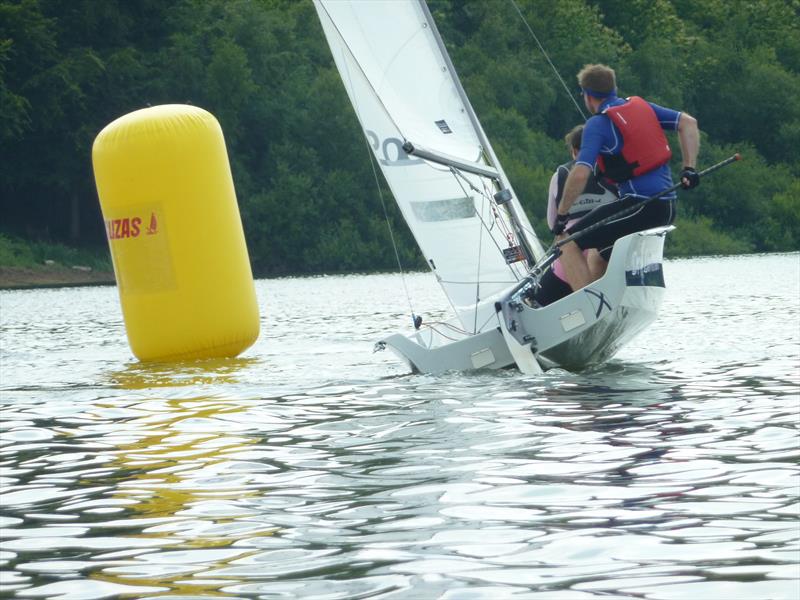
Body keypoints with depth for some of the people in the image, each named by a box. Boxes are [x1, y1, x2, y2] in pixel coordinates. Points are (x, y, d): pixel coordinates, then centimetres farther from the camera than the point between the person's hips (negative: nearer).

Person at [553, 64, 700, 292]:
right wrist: (689, 169, 8)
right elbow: (688, 123, 11)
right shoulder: (641, 106, 15)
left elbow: (580, 174, -18)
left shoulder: (598, 124, -7)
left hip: (639, 205, -8)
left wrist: (561, 215, -9)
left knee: (567, 243, -4)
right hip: (666, 208, 8)